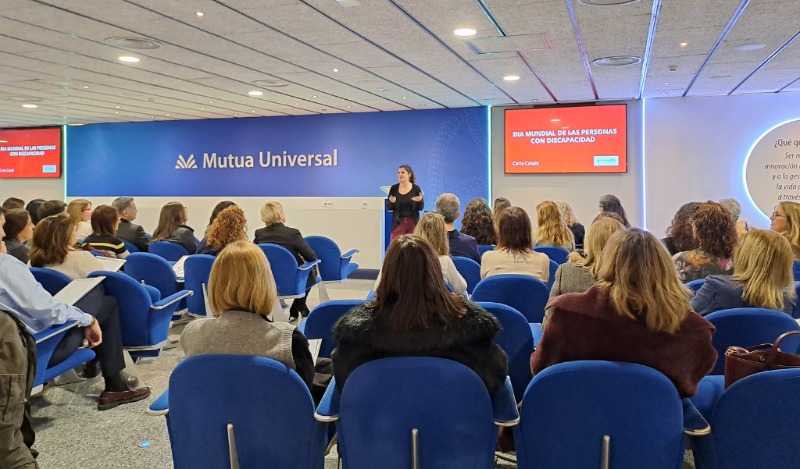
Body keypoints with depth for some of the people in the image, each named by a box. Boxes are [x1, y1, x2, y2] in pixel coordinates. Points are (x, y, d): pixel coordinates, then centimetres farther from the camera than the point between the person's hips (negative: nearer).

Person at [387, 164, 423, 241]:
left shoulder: (416, 188, -2)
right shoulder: (394, 188, 0)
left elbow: (421, 208, 3)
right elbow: (389, 208, 5)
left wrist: (420, 201, -17)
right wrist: (392, 202, -16)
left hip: (413, 223, 0)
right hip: (398, 223, 0)